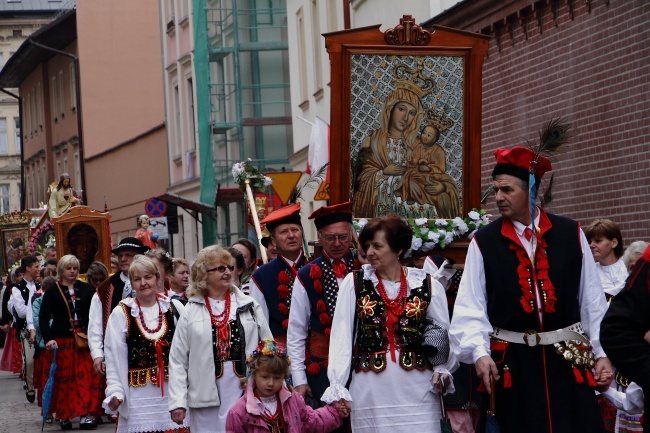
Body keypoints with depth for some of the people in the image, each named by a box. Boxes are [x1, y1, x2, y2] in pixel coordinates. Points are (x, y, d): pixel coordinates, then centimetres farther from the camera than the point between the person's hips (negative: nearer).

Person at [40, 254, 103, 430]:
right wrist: (48, 339, -13)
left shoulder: (86, 289, 8)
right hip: (62, 341, -1)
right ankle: (64, 415, 8)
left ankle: (87, 413, -6)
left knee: (87, 377, -6)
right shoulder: (52, 292, 3)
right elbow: (43, 318, 0)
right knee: (63, 379, 0)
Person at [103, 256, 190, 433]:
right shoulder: (121, 314, 1)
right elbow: (114, 358, -1)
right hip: (138, 396, -2)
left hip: (173, 393, 2)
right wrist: (115, 392, -10)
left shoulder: (173, 309, 6)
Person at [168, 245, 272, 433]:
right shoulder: (191, 312, 4)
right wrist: (177, 402, -4)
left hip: (246, 393, 1)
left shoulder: (249, 306, 9)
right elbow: (177, 361, 3)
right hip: (207, 396, -1)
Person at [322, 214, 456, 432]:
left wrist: (442, 370, -8)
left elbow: (444, 336, 9)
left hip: (417, 389, 0)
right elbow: (341, 337, 1)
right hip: (370, 389, 0)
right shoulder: (354, 283, 4)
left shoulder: (427, 285, 4)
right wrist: (337, 386, -5)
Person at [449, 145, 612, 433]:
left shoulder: (570, 234, 4)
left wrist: (602, 353, 4)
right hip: (511, 363, -1)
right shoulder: (484, 242, 0)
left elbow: (591, 299, 7)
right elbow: (470, 306, -4)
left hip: (568, 361, 1)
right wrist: (479, 353, -18)